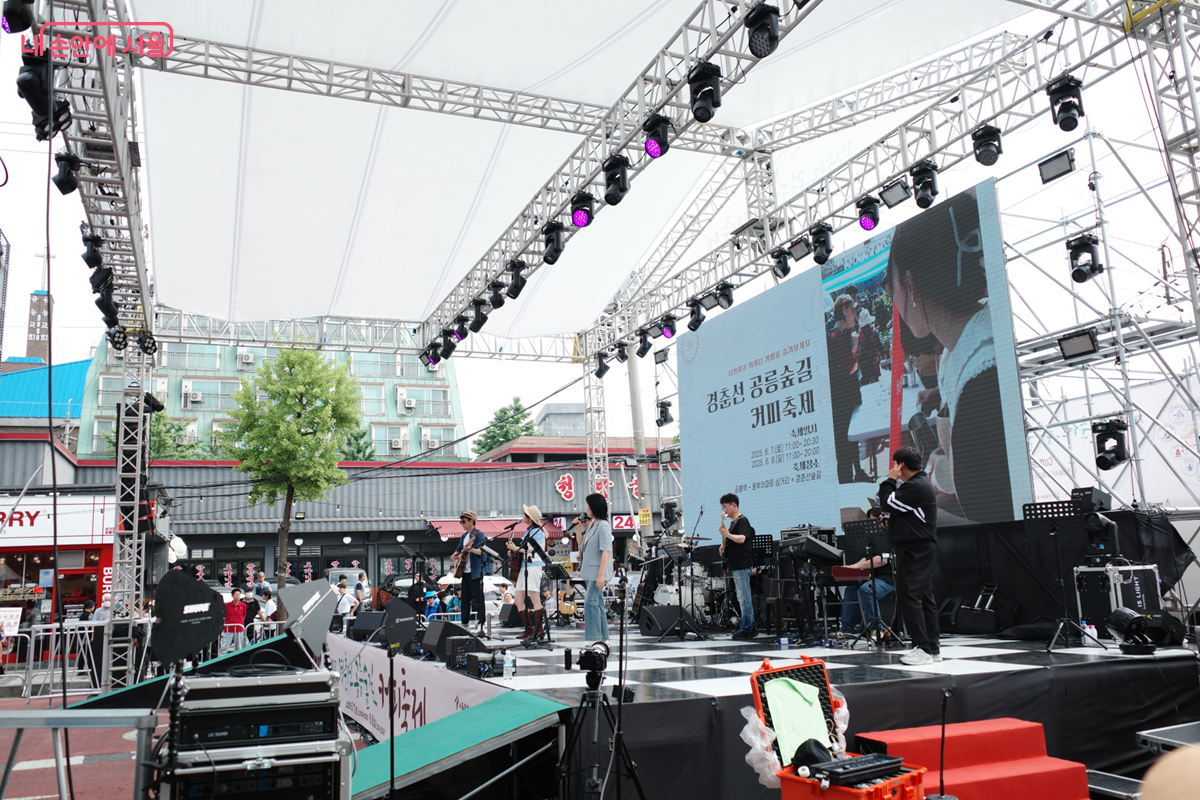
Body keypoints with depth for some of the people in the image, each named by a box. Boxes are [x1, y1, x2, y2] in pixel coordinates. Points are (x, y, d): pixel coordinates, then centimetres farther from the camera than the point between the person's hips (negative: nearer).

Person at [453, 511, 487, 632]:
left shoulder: (479, 534, -7)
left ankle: (481, 625, -6)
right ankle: (465, 623, 19)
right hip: (465, 572, 9)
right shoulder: (464, 536, 18)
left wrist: (470, 549, -31)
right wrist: (457, 555, 3)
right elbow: (457, 550, 25)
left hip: (475, 572, -9)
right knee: (465, 599, 12)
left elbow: (483, 551, -17)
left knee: (478, 600, -8)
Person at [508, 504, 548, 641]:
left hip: (533, 566, -10)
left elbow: (530, 549, -18)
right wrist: (513, 550, 7)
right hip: (523, 566, 10)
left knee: (534, 599, -11)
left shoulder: (537, 532, -7)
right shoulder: (527, 532, 20)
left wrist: (516, 548, -12)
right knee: (519, 601, 8)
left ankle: (539, 630, -10)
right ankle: (529, 630, 13)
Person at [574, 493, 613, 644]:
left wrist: (601, 575, -24)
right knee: (597, 603, 13)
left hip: (598, 571, -9)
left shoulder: (603, 526, -14)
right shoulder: (591, 525, 13)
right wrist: (578, 528, 10)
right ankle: (603, 637, 19)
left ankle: (594, 637, -8)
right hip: (590, 571, 9)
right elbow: (581, 545, 22)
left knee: (591, 601, -12)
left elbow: (606, 552, -20)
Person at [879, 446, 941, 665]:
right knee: (924, 598, 11)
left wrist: (890, 480, -6)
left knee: (908, 597, -11)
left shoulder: (916, 486, -16)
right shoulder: (921, 483, 19)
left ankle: (923, 649, -10)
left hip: (915, 548, -11)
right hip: (922, 547, 11)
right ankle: (932, 648, 15)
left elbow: (887, 503, -16)